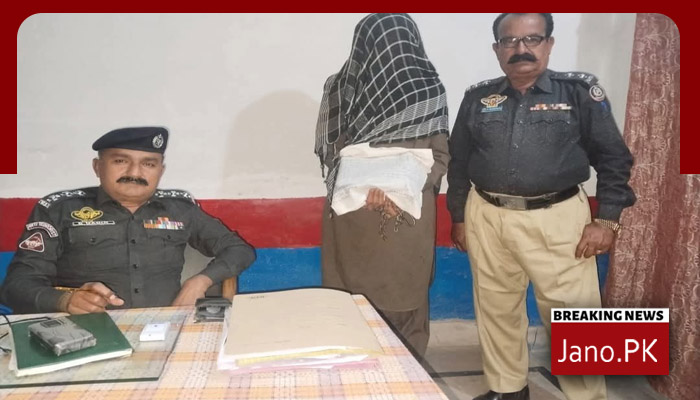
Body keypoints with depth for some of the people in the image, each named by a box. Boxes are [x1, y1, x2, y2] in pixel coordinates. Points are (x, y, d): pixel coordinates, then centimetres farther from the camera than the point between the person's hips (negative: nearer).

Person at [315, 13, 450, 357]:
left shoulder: (340, 87, -4)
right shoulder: (429, 90, -2)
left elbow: (328, 149, -4)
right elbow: (441, 157, -3)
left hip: (352, 214, 0)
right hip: (411, 215, 1)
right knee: (403, 299, 12)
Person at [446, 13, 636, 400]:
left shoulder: (580, 91, -1)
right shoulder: (477, 98, 6)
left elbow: (613, 158, 1)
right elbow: (458, 161, 12)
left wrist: (607, 220, -6)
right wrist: (458, 217, 11)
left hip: (558, 218, -3)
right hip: (487, 218, 3)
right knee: (496, 308, 14)